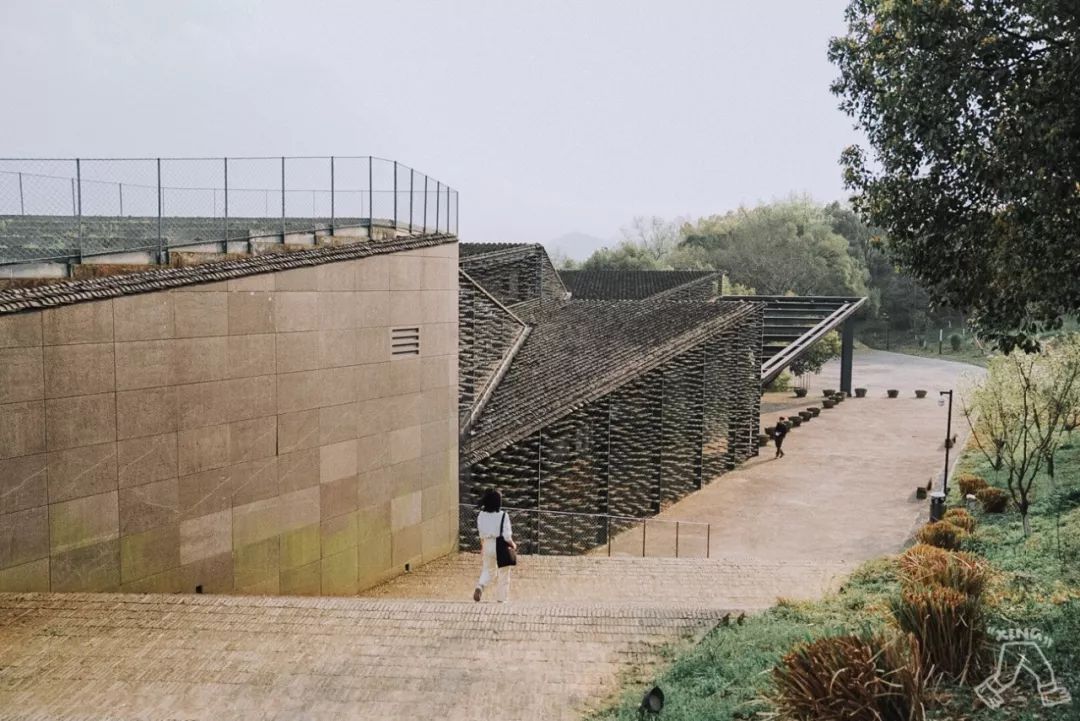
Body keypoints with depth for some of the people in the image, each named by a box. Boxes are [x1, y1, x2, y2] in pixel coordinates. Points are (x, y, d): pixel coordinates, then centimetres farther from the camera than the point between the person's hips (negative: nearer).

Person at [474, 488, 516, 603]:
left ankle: (480, 586, -6)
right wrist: (513, 545, 2)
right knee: (503, 573, 13)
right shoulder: (503, 515, -18)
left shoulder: (481, 515, -6)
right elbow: (507, 535, -16)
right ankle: (501, 599, 19)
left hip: (487, 545, 4)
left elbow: (481, 533, 5)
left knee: (488, 570, 21)